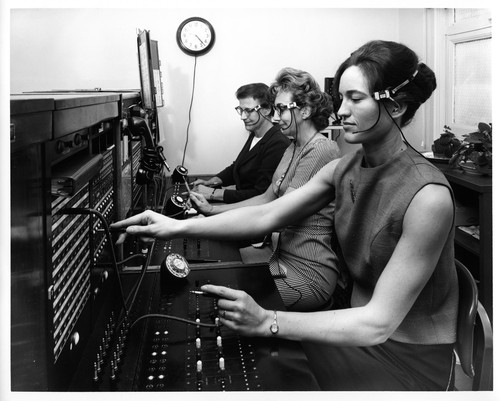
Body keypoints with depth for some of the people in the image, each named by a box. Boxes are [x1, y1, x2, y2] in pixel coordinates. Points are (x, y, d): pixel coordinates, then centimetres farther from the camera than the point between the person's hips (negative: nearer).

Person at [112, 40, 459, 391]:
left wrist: (268, 321, -33)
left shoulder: (427, 196, -26)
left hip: (411, 360, -6)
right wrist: (179, 227, -11)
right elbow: (266, 215, -2)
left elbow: (379, 322, -26)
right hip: (360, 331, 6)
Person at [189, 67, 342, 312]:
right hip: (284, 259, 9)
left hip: (308, 273, -9)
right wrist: (212, 209, 6)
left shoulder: (321, 151, -18)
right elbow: (267, 198, 15)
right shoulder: (294, 148, 14)